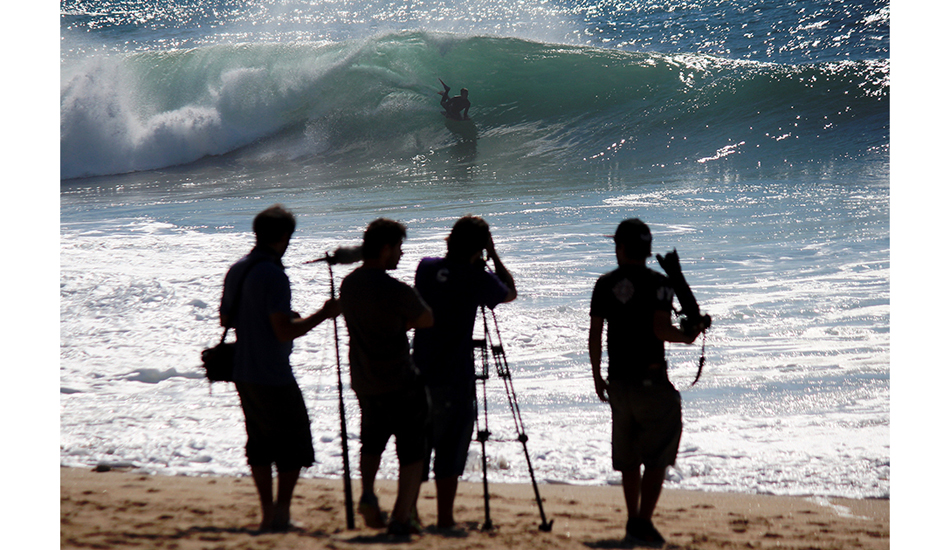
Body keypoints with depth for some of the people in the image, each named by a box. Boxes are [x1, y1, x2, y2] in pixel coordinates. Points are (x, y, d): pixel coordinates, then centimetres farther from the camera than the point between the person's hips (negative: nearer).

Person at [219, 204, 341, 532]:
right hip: (273, 377, -8)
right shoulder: (273, 275, -19)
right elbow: (284, 331, -23)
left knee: (260, 444, 14)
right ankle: (281, 514, -1)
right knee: (294, 444, 2)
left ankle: (268, 515, 17)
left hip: (244, 373, 8)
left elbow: (226, 319, 19)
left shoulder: (237, 271, 8)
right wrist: (322, 315, -11)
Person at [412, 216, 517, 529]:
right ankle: (445, 520, 0)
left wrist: (455, 246, 21)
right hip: (454, 379, -5)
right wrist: (494, 256, 11)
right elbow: (510, 293, 10)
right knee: (449, 450, 0)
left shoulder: (426, 268, 3)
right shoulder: (477, 279, -10)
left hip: (420, 374, 5)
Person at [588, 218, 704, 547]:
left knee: (629, 458, 15)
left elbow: (594, 334, 5)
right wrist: (687, 337, 2)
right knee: (657, 456, 0)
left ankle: (634, 522, 20)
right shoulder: (658, 283, -8)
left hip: (618, 381, 5)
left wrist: (597, 376, 15)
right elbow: (660, 330, -18)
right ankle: (643, 523, -8)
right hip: (650, 381, -5)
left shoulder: (605, 285, 4)